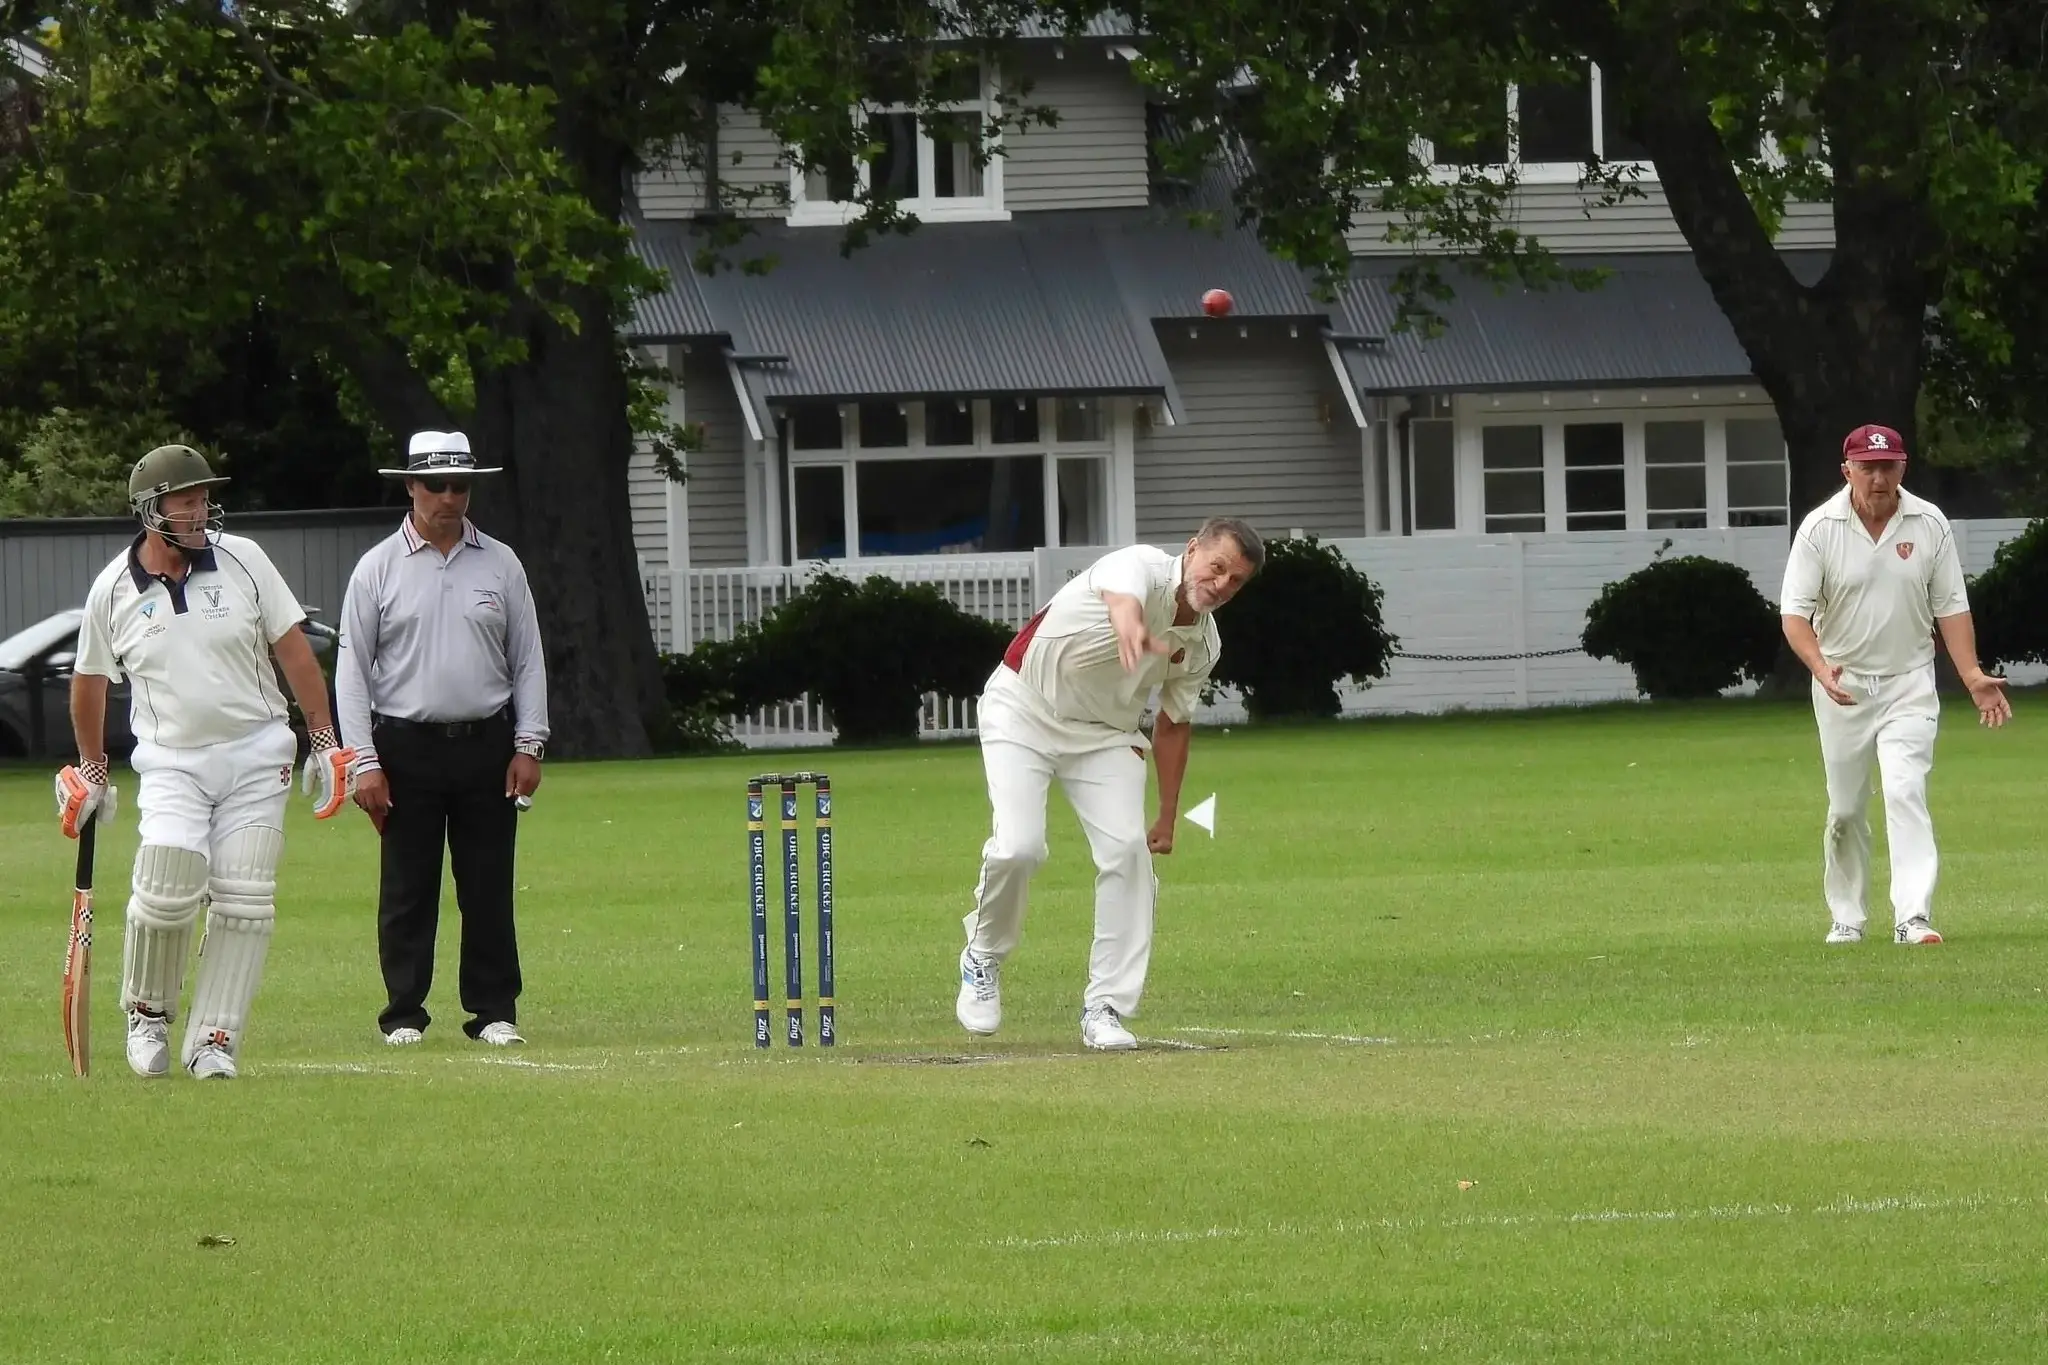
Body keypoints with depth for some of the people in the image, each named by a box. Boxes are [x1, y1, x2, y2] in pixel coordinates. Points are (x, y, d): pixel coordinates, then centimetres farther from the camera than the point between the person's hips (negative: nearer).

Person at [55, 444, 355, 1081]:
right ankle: (147, 1016, 5)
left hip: (256, 756, 1)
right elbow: (90, 679, 14)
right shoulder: (113, 590, -1)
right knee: (167, 886, -19)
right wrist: (90, 769, 20)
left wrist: (325, 742, 1)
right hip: (171, 761, -1)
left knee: (243, 902, -4)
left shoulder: (242, 560, -1)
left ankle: (213, 1043, 3)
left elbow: (292, 648, 4)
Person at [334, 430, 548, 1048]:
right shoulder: (378, 569, 3)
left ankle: (495, 1011, 6)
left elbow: (528, 661, 12)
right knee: (407, 889, -1)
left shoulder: (500, 564, 9)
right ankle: (403, 1014, 5)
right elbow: (352, 670, 2)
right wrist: (365, 762, -6)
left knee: (488, 886, 1)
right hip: (407, 747, -2)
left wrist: (528, 744, 2)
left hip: (487, 745, 2)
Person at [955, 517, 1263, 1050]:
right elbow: (1122, 597, -52)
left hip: (1103, 735, 5)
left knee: (1127, 850, -13)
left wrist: (1168, 818, 14)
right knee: (1018, 846, -20)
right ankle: (983, 959, 10)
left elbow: (1173, 722, 11)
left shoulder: (1202, 644, -5)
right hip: (1022, 711, -5)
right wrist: (1131, 628, -77)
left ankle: (1105, 1007, -5)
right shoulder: (1143, 568, -26)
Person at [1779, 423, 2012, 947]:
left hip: (1909, 683, 0)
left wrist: (1972, 676, -9)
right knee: (1845, 808, 7)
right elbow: (1796, 611, -12)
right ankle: (1846, 917, 22)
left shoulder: (1930, 525, -4)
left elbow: (1950, 606, 2)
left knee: (1906, 791, -16)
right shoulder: (1820, 528, -9)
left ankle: (1913, 916, -23)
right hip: (1843, 686, 0)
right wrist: (1821, 667, -29)